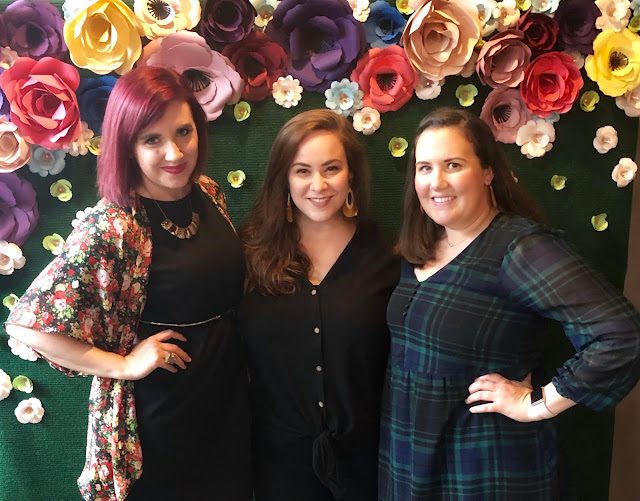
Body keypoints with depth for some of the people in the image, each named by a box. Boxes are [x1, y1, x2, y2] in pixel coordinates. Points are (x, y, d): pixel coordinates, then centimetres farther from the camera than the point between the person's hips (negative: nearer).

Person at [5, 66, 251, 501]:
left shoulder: (209, 193, -3)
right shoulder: (109, 228, -23)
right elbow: (27, 324, -22)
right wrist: (123, 365, -19)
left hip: (228, 390, 6)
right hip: (160, 411, -6)